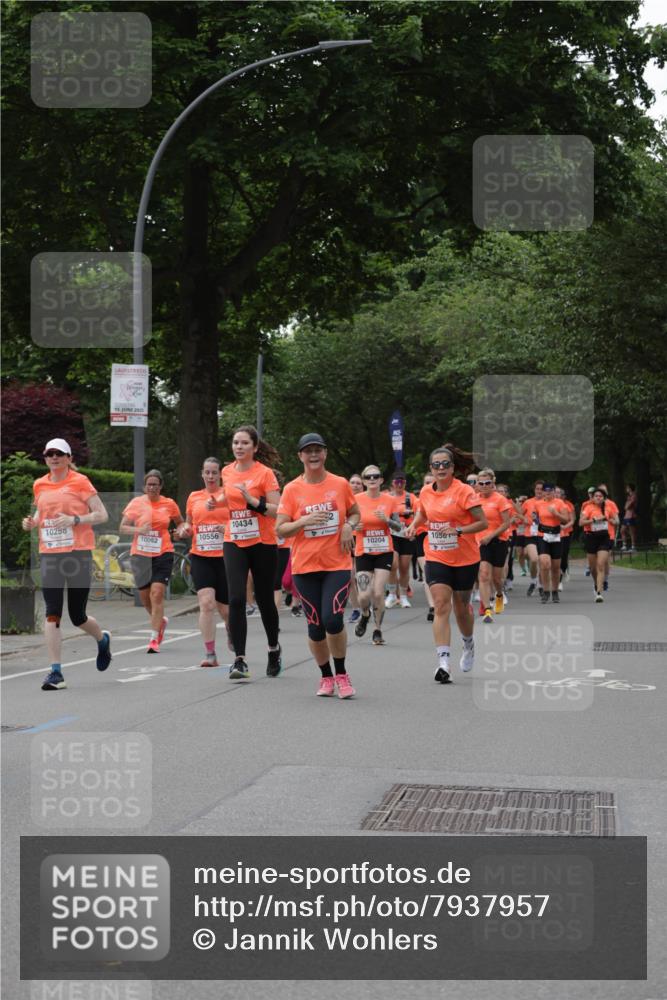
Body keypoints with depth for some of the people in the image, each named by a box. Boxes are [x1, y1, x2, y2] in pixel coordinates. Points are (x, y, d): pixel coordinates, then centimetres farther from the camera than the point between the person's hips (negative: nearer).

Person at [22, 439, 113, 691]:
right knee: (52, 614, -8)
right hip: (49, 554, 3)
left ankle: (103, 638, 39)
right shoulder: (39, 485, 9)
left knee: (77, 616, 5)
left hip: (78, 553, -3)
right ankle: (55, 672, -6)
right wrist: (31, 522, 3)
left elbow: (102, 515, -5)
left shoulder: (80, 482, -4)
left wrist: (74, 519, -19)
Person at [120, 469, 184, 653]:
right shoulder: (136, 503, 0)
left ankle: (154, 639, -11)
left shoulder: (169, 504, 2)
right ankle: (161, 621, 40)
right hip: (140, 555, 2)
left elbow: (180, 523, 19)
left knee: (157, 594, -13)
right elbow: (122, 528, 0)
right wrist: (139, 530, -18)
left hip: (163, 554, -2)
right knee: (145, 596, 10)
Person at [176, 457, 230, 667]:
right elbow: (188, 524, 21)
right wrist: (184, 530, 0)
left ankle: (232, 634, 41)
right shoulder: (194, 497, 10)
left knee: (225, 608, 7)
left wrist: (228, 528, -16)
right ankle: (210, 654, -13)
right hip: (200, 557, 1)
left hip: (224, 557, -1)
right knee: (206, 603, -15)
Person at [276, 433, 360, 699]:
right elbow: (280, 529, -3)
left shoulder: (340, 484, 3)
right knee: (315, 626, 4)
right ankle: (326, 677, 23)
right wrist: (304, 521, -20)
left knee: (333, 619, -16)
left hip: (337, 564, -1)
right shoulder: (292, 489, 0)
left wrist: (349, 526, -4)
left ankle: (341, 674, 5)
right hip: (305, 567, 1)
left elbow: (355, 513, 18)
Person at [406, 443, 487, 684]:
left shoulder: (464, 491, -13)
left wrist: (457, 530, -25)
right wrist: (414, 525, 3)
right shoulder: (425, 492, 2)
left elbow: (483, 523, -13)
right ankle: (443, 663, -17)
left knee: (461, 607, 12)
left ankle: (469, 644, 44)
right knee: (441, 606, -12)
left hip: (464, 559, -2)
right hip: (436, 558, 2)